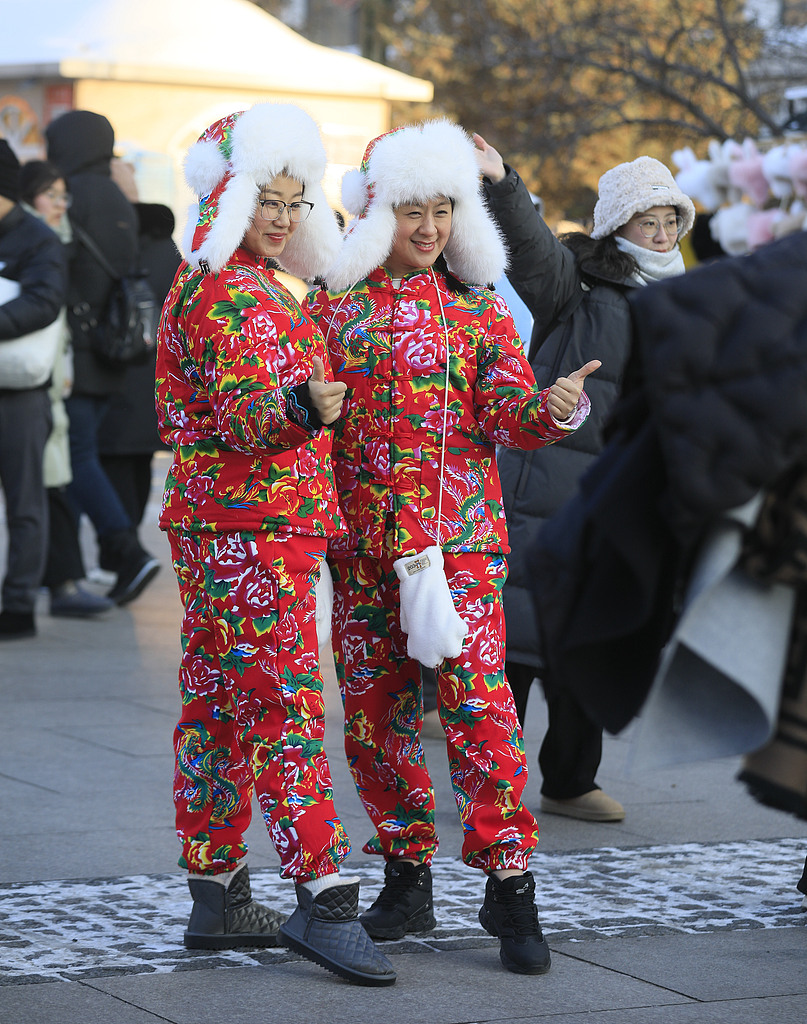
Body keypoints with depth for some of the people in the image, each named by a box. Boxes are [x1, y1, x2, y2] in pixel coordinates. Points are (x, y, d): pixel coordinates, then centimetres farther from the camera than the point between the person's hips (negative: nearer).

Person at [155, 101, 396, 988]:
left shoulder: (251, 287, 18)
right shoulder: (224, 295, -14)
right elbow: (240, 415, -26)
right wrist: (302, 407, -44)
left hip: (227, 535, 10)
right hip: (252, 530, -10)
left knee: (219, 706, 11)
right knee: (287, 708, -12)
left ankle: (216, 899, 17)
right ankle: (324, 903, -12)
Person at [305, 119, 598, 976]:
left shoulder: (475, 307, 5)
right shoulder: (333, 303, 7)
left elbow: (508, 414, -3)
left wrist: (553, 408, -22)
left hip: (458, 533, -2)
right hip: (360, 541, 2)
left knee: (476, 698, -10)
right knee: (373, 710, 6)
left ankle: (509, 884, -4)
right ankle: (406, 876, 19)